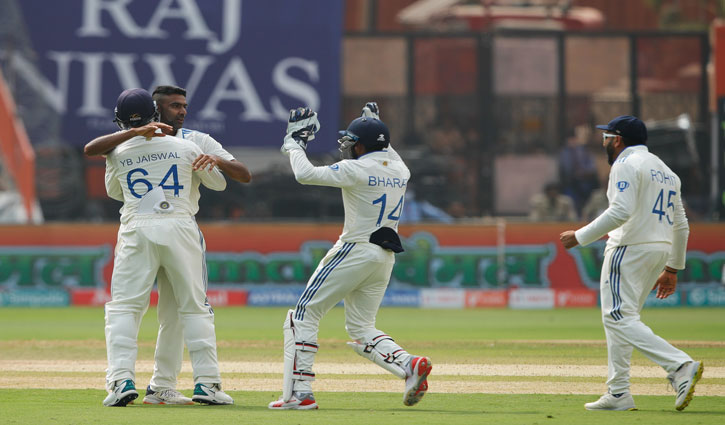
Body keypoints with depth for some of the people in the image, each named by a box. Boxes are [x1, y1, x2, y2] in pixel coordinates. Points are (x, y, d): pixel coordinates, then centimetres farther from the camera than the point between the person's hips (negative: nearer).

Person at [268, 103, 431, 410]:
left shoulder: (356, 170, -13)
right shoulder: (400, 171, 8)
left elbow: (305, 174, -14)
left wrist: (294, 142, 0)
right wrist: (376, 125, 38)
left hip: (356, 251, -8)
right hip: (386, 255, 8)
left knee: (304, 315, 0)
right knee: (361, 328, 16)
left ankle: (299, 393, -8)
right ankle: (409, 365, -9)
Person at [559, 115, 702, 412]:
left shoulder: (626, 164, -8)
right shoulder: (665, 171, 20)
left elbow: (621, 211, -22)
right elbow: (681, 226, 20)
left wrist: (581, 237, -17)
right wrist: (672, 268, 26)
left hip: (629, 248, -9)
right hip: (660, 250, 9)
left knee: (619, 318, -13)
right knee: (618, 317, 16)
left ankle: (680, 367, -28)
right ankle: (618, 393, 13)